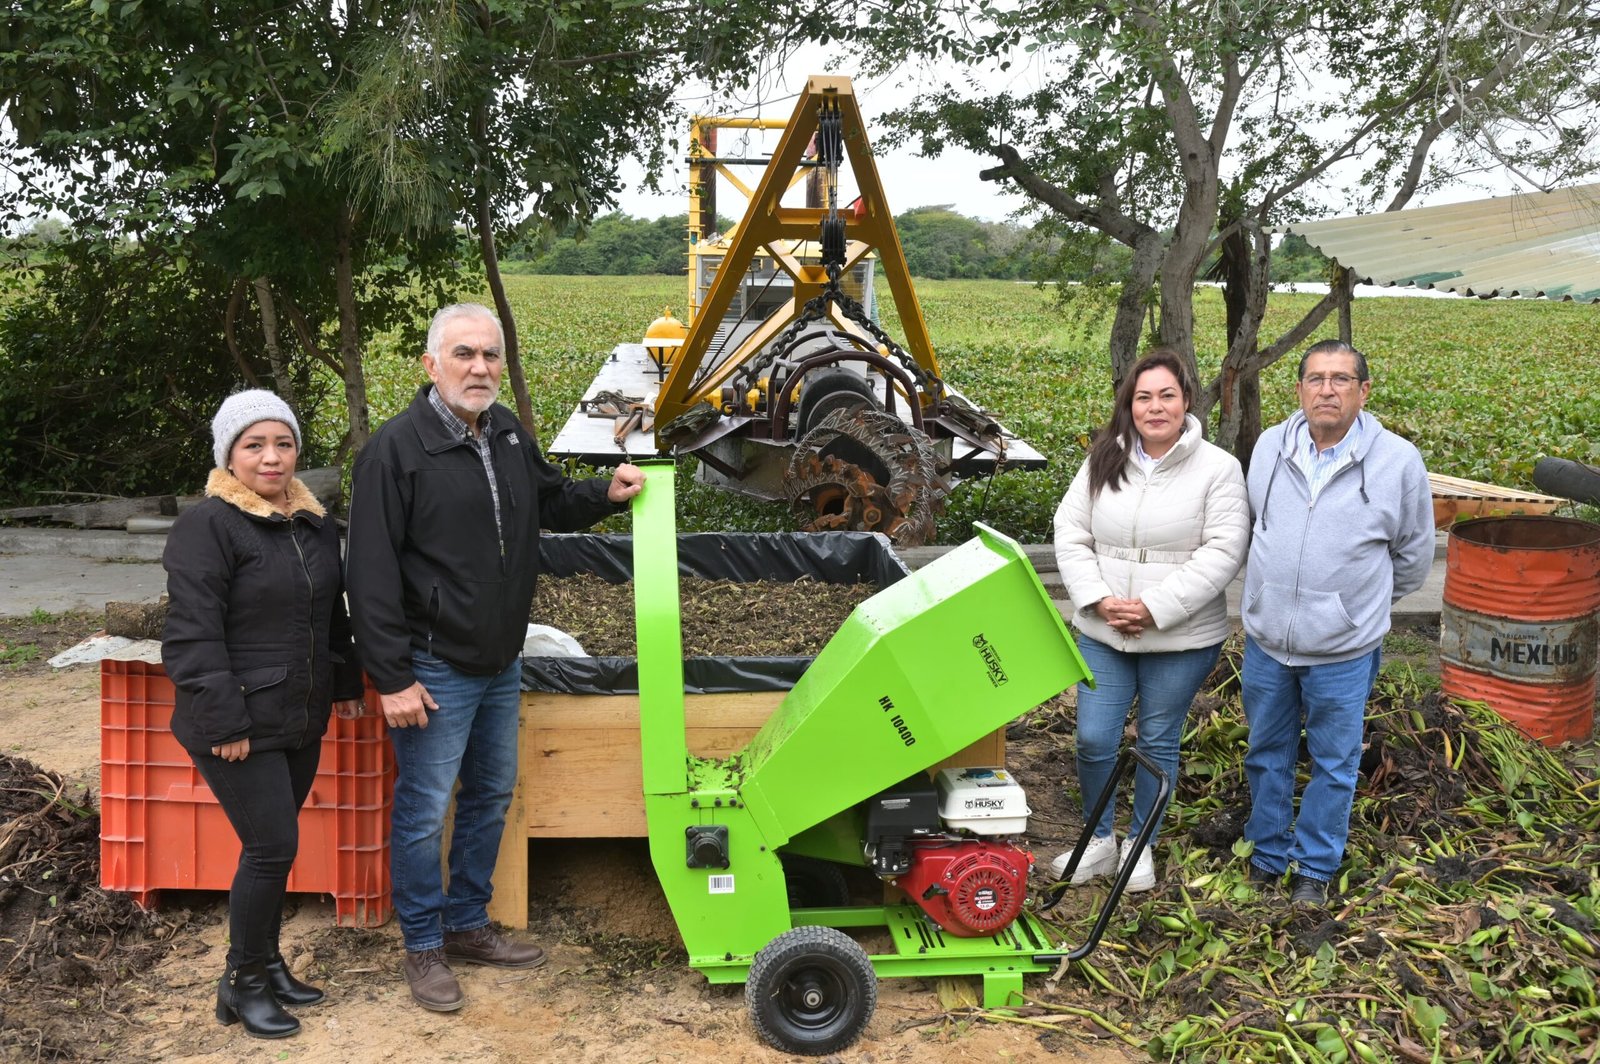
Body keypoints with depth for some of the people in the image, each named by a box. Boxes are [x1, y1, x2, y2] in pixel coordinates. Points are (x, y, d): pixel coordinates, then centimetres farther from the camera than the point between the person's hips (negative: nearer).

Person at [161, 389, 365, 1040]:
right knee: (272, 847, -6)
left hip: (300, 721, 7)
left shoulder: (314, 522, 10)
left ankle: (267, 963, 30)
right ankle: (242, 984, 13)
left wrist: (346, 684, 20)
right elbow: (192, 634, -18)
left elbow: (333, 614, 22)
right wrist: (223, 723, -20)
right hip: (240, 727, -7)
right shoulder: (207, 525, -14)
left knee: (274, 846, 15)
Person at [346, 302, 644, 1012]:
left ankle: (467, 925, 34)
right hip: (436, 669, -8)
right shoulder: (397, 448, -17)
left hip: (500, 662, 8)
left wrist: (606, 494, 2)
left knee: (491, 796, 18)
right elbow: (373, 576, -19)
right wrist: (392, 679, -20)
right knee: (423, 811, 3)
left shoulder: (509, 434, 5)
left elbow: (551, 504, 23)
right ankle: (424, 946, 21)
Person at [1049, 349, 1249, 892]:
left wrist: (1154, 607, -19)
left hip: (1182, 639, -3)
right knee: (1093, 740, 4)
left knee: (1158, 743, 11)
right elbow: (1071, 535, 3)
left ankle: (1141, 844, 31)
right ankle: (1099, 840, 27)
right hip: (1102, 632, 3)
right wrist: (1100, 600, -12)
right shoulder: (1103, 463, 2)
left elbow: (1222, 552, -13)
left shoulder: (1218, 468, -8)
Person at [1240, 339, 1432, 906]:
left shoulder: (1398, 460, -11)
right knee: (1267, 753, 17)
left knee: (1333, 765, 11)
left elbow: (1413, 554, 5)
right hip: (1266, 640, 3)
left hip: (1343, 650, -3)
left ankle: (1315, 867, 29)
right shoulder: (1269, 447, -3)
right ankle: (1269, 852, 35)